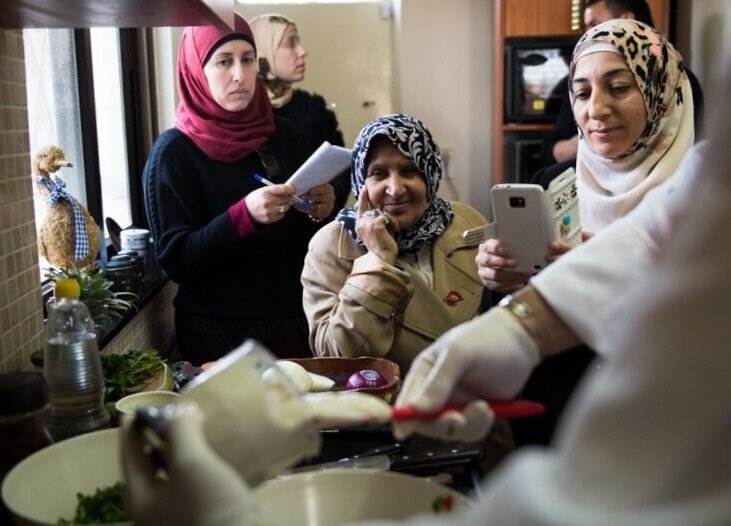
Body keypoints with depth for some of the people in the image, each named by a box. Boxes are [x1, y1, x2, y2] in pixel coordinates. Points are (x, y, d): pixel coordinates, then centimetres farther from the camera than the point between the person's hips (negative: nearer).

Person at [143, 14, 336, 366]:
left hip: (292, 319, 4)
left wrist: (318, 213, -11)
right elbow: (175, 261, -14)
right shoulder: (173, 151, -9)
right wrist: (244, 215, -27)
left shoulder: (282, 135, 3)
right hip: (217, 332, -4)